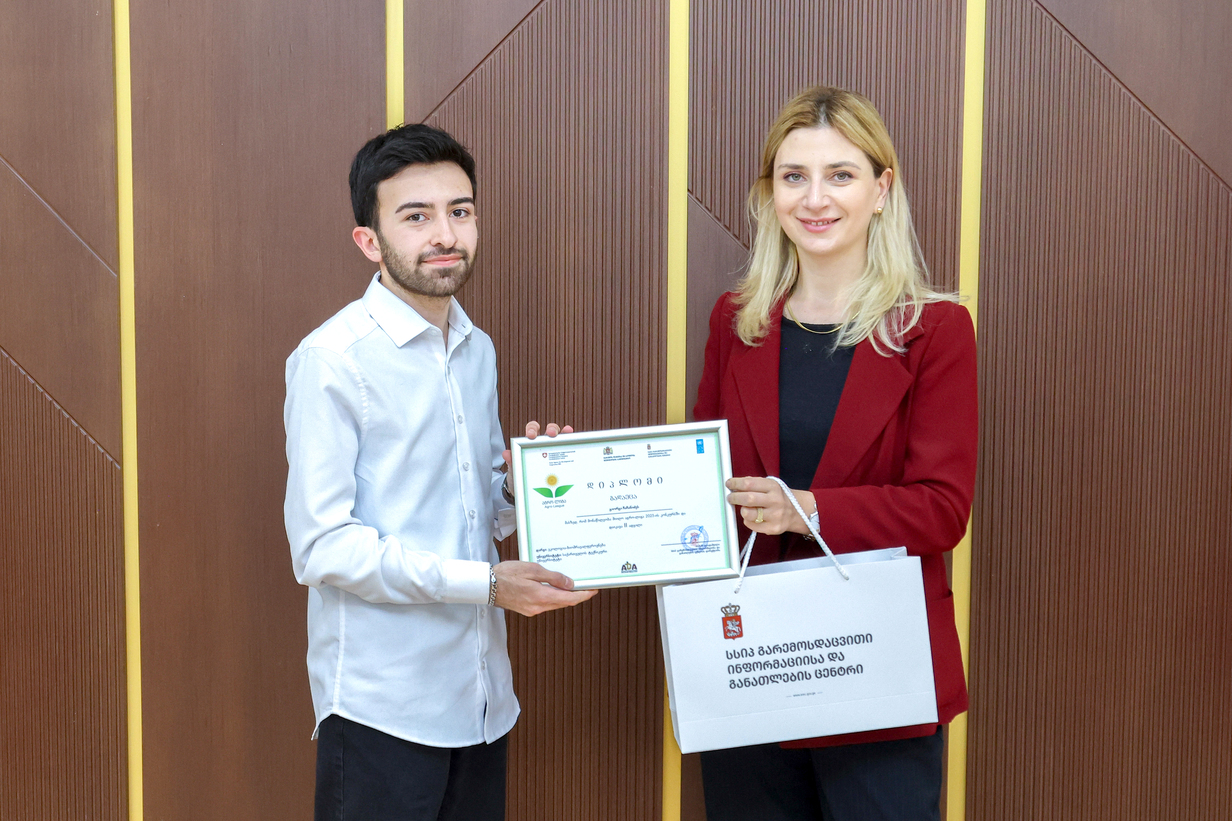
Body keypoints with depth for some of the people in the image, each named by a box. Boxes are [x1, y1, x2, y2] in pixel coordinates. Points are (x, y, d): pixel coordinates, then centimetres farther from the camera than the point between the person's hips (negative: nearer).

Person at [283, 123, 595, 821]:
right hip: (381, 704, -6)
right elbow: (321, 546, -16)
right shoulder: (333, 358, -12)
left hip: (482, 699, 7)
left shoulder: (479, 351, 12)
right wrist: (483, 583, -19)